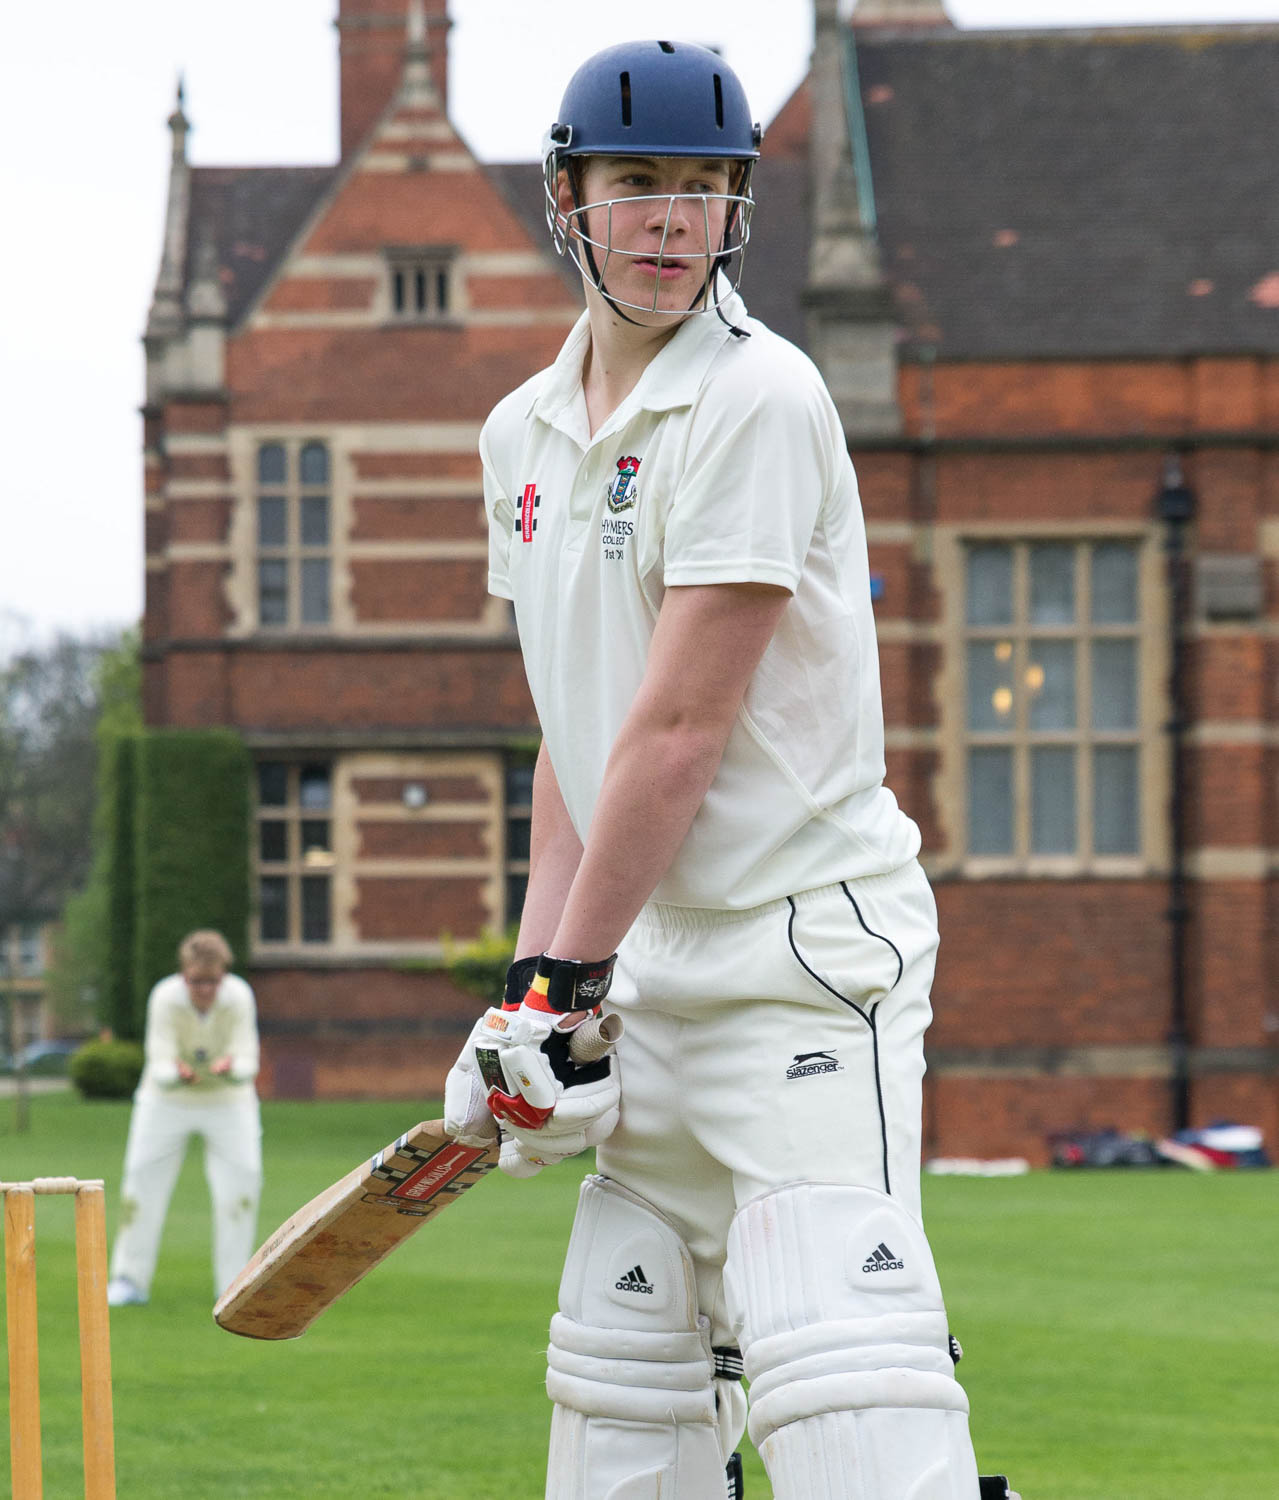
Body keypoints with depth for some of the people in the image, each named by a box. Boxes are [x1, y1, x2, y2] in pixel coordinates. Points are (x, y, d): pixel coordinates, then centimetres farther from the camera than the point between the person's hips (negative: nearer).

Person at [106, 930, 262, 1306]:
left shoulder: (239, 997, -25)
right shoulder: (164, 998, -26)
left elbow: (247, 1063, -28)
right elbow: (160, 1064, -30)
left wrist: (231, 1068, -51)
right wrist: (177, 1074, -53)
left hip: (228, 1101, 0)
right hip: (166, 1100, 0)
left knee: (241, 1185, -9)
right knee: (143, 1181, -4)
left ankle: (233, 1284, 3)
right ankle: (129, 1281, 8)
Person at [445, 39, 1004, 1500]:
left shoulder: (759, 400, -13)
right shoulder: (526, 433, 13)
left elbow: (683, 729, -17)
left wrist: (564, 984, -14)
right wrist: (532, 984, 6)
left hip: (811, 946, -9)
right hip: (657, 962, 9)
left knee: (842, 1380, -21)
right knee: (618, 1370, 11)